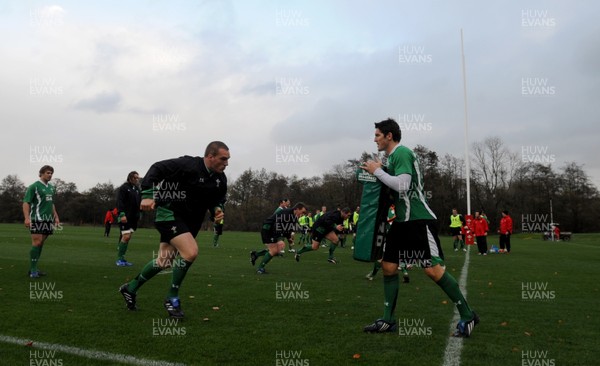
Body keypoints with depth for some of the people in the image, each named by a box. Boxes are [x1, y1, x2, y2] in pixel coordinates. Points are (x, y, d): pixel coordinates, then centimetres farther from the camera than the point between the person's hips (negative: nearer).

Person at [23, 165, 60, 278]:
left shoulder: (51, 188, 16)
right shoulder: (34, 186, -5)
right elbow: (26, 202, -10)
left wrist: (56, 217, 20)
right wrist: (27, 218, -20)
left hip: (48, 220, 7)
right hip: (37, 219, -7)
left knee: (41, 244, 8)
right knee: (36, 243, -10)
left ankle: (33, 269, 15)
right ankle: (33, 270, -3)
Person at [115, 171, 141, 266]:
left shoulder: (137, 189, 15)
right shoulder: (124, 187, -6)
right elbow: (119, 202, -14)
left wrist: (139, 214, 12)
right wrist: (122, 214, -22)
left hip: (133, 217, 7)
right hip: (125, 217, -7)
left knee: (127, 237, 8)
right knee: (126, 236, -13)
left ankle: (122, 258, 14)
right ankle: (119, 258, -4)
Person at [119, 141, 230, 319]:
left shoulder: (220, 179, -1)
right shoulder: (188, 164, -22)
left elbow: (218, 199, 14)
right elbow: (157, 168, -17)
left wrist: (217, 209, -9)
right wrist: (147, 194, -25)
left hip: (190, 221, 8)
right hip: (169, 214, -8)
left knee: (163, 262, 13)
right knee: (190, 252, -24)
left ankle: (130, 288, 37)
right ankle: (172, 298, -3)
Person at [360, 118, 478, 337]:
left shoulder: (402, 152, -12)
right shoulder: (391, 157, 16)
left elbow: (402, 185, -23)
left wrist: (377, 171, -13)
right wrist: (376, 172, 11)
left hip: (420, 220, -10)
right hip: (402, 221, 10)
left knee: (433, 270, -10)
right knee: (388, 266, 6)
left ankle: (467, 316, 6)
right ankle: (388, 321, 14)